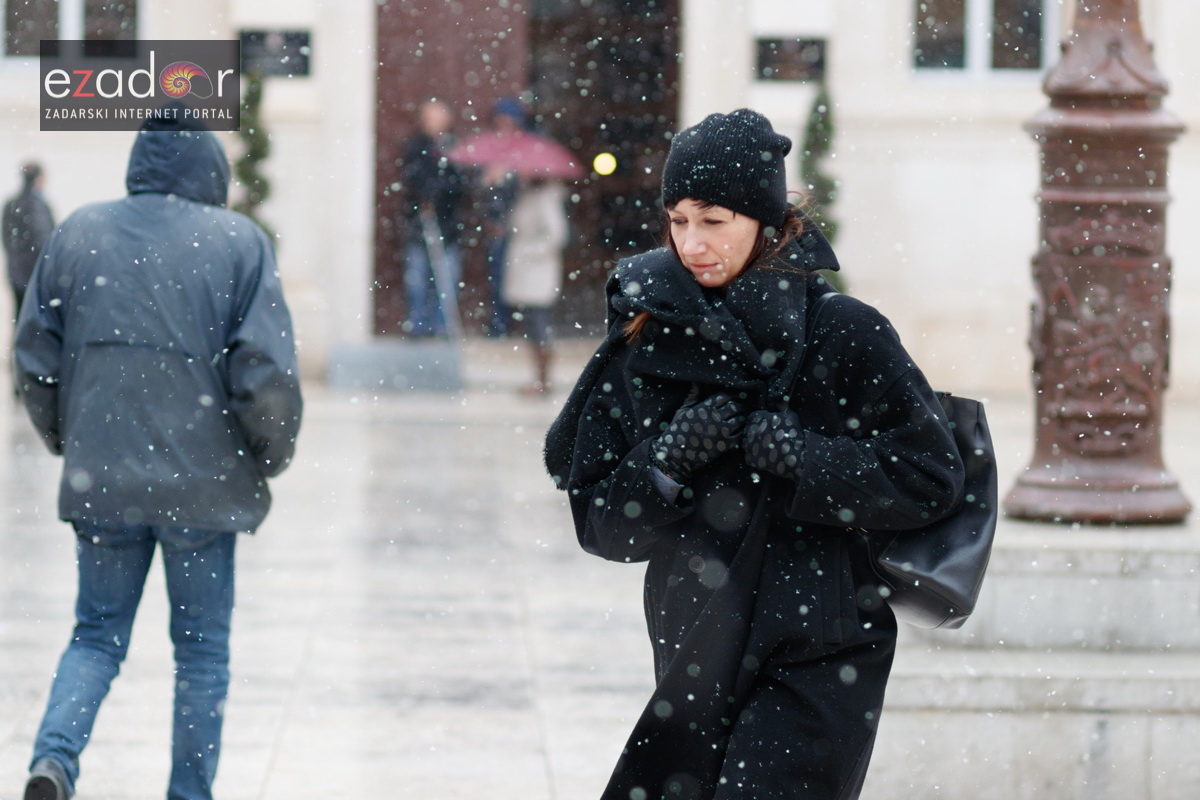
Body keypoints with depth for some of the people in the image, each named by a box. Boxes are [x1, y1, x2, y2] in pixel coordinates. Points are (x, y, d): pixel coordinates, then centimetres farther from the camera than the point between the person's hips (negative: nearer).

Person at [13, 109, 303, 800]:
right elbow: (267, 374, -11)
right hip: (203, 483, -2)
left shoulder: (77, 235, 3)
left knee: (97, 635, 13)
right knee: (203, 650, 11)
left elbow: (34, 360, 6)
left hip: (99, 480, 2)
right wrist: (273, 456, 6)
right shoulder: (239, 242, -6)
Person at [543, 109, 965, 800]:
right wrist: (668, 459, -15)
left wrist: (792, 453, -18)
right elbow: (601, 524, 4)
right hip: (699, 661, 5)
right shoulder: (650, 341, 4)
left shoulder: (844, 335, -6)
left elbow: (933, 477, -9)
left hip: (817, 668, -5)